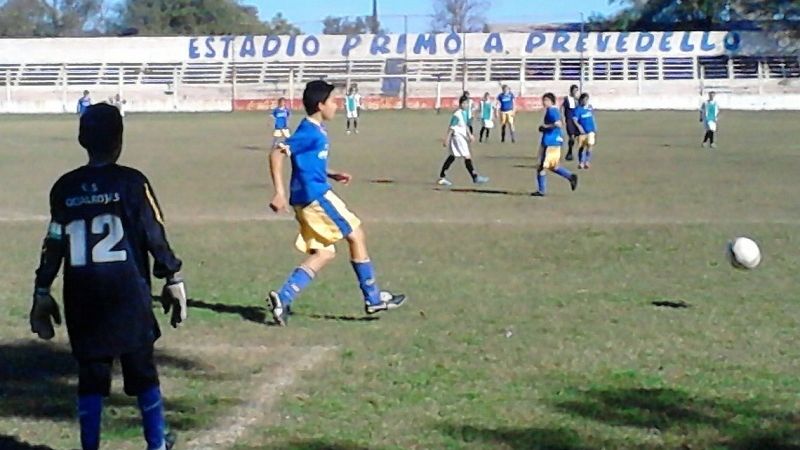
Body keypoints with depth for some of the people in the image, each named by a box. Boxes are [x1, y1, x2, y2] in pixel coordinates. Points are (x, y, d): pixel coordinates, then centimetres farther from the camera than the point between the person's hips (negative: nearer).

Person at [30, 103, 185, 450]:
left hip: (82, 298, 2)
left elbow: (53, 245, 5)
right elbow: (155, 236, -5)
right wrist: (173, 278, 4)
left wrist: (42, 292, 12)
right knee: (142, 370, 10)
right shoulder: (131, 182, -6)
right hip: (128, 294, -2)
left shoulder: (64, 188, 2)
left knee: (90, 375, 9)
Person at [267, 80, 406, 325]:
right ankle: (373, 298, 11)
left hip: (310, 198, 10)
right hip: (315, 195, -10)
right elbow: (277, 153, -21)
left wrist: (332, 175, 16)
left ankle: (283, 298, -3)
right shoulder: (309, 132, -14)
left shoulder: (317, 130, 15)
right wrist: (280, 192, -26)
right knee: (356, 235, 1)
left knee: (324, 253, 8)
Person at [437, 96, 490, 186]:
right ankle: (475, 177, -2)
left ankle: (442, 177, 16)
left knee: (452, 157, 13)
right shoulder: (457, 114, -20)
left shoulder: (464, 113, 8)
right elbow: (451, 128, -18)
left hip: (462, 136, 10)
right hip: (457, 137, -10)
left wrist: (469, 135, 15)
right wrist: (447, 139, -17)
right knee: (467, 157, -6)